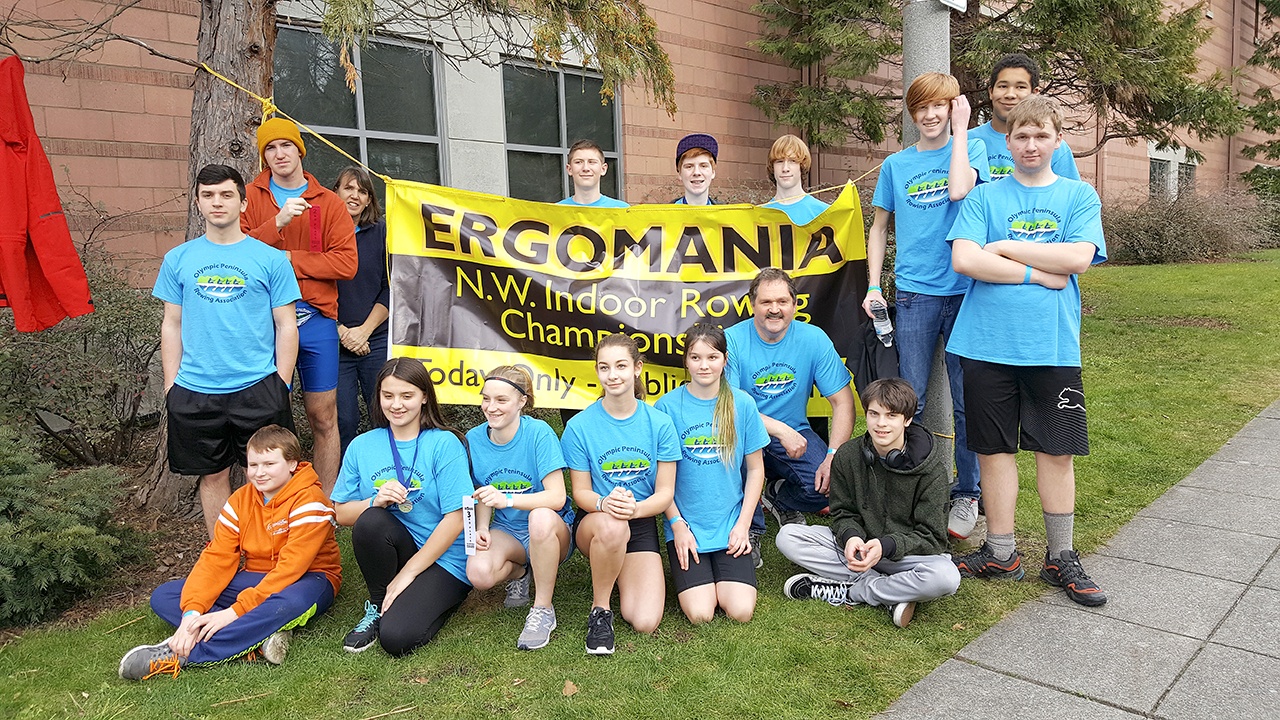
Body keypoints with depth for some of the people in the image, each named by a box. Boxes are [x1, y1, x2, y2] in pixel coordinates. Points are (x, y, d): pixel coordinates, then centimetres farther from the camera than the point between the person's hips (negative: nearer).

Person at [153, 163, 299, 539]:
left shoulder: (270, 259, 1)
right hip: (195, 391, 2)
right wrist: (171, 386, 6)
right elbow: (172, 325, 11)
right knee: (213, 476, 12)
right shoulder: (178, 259, 8)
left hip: (257, 387, -2)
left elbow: (286, 327, 1)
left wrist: (281, 387, -4)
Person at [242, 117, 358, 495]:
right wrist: (277, 223, -19)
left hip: (316, 319, 1)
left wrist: (290, 259, -9)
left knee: (323, 418, 6)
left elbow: (346, 262, -4)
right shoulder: (250, 197, 7)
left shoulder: (329, 203, 8)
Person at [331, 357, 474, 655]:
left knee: (396, 637, -26)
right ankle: (378, 608, -3)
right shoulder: (362, 446, 4)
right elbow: (341, 514, 4)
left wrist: (407, 573, -13)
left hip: (445, 560, -4)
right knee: (370, 521, -28)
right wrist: (375, 501, -18)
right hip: (395, 552, 5)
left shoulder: (445, 444, -10)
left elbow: (455, 519, -14)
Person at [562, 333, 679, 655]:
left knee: (645, 623, -15)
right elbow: (580, 492, -5)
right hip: (593, 524, -1)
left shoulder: (659, 423, -7)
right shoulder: (579, 426, -10)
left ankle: (621, 576, 19)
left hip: (641, 525, 1)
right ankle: (599, 609, -12)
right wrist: (604, 503, -29)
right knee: (611, 526, -40)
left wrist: (634, 508, -26)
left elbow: (665, 492, -4)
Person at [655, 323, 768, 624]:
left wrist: (743, 524, -1)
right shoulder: (668, 405, -5)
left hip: (731, 525, 1)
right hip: (686, 526, -1)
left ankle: (724, 571, 19)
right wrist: (677, 524, -6)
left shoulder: (742, 403, -1)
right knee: (701, 614, -13)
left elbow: (755, 468, 5)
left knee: (741, 611, -12)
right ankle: (686, 570, 18)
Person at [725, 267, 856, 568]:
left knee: (830, 485, -21)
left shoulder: (814, 339, -6)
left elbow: (843, 401, -7)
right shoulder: (733, 340, -13)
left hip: (796, 434, 2)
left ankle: (778, 497, 17)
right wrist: (780, 430, -29)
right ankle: (749, 528, -10)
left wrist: (833, 456, -20)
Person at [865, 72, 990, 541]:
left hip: (965, 289, -1)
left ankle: (967, 494, 17)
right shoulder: (895, 164, 12)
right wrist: (873, 286, 4)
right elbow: (879, 228, 15)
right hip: (914, 292, 2)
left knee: (968, 401, 3)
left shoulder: (972, 147, 5)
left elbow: (958, 189, -16)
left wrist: (960, 130, -5)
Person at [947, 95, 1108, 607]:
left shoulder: (1080, 196, 8)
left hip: (1053, 346, 0)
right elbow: (965, 260, -9)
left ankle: (1061, 558, 22)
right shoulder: (984, 196, 6)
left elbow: (1079, 257, -9)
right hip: (988, 343, 0)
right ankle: (1001, 553, 21)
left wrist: (1006, 247, -7)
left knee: (1057, 450, 6)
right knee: (994, 448, 6)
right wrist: (1040, 274, -10)